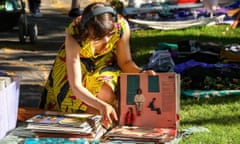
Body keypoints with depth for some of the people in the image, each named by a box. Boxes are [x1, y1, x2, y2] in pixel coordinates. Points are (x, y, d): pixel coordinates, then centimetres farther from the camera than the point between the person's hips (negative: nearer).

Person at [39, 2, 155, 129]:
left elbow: (125, 62, -13)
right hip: (75, 62, -1)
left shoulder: (121, 26, -31)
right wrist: (101, 106, -56)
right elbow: (76, 86, -40)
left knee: (106, 93, -28)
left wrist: (142, 73, -35)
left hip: (106, 62, 1)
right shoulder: (73, 37, -37)